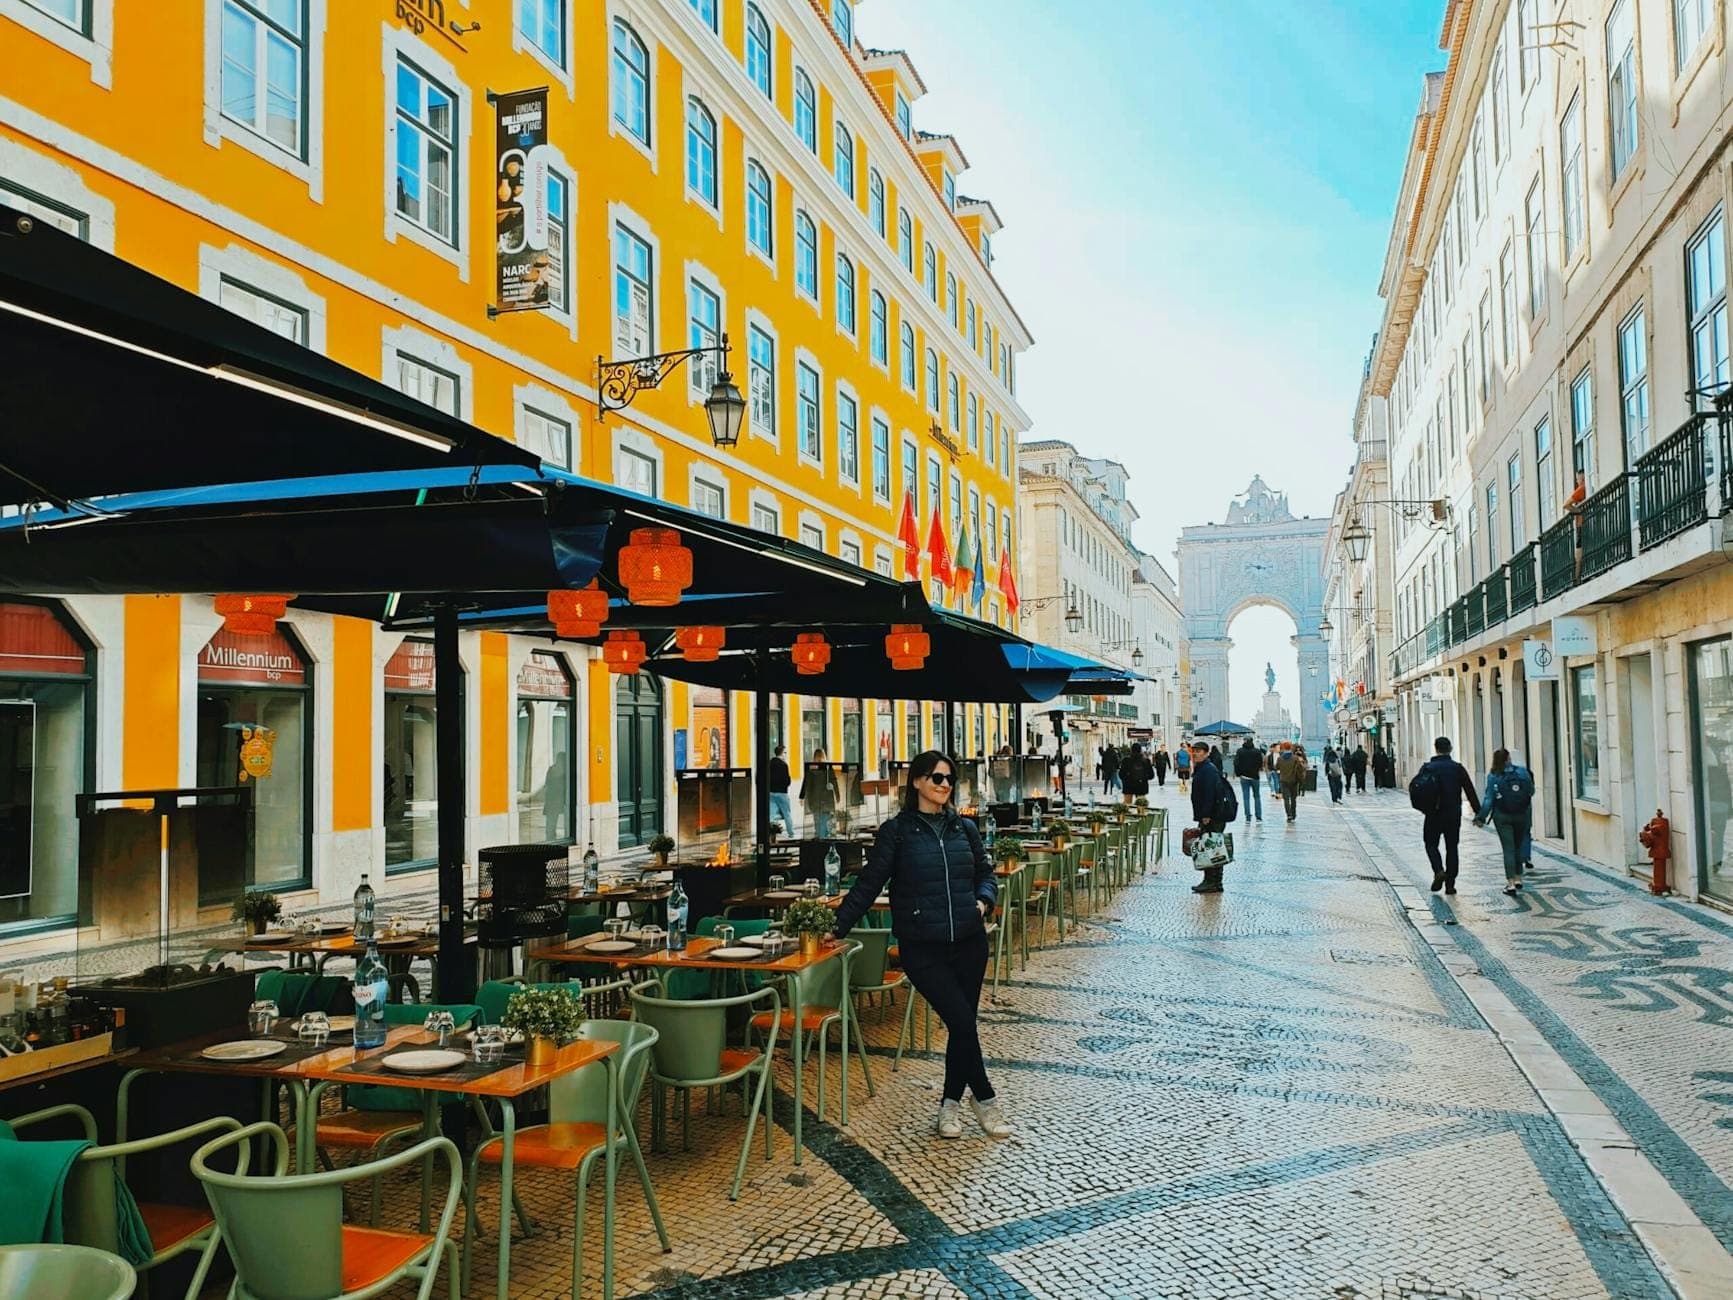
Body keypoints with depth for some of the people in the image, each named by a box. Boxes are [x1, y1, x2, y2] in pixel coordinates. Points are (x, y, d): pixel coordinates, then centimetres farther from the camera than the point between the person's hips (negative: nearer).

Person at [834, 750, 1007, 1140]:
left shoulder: (965, 827, 10)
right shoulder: (897, 831, -2)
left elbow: (985, 873, 17)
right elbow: (868, 884, 0)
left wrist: (984, 900, -4)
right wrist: (838, 927, -1)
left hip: (968, 942, 4)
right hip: (922, 947, -4)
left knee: (962, 1023, 7)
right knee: (962, 1022, -8)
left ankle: (951, 1104, 24)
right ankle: (985, 1099, 13)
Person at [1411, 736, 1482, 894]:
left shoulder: (1428, 768, -5)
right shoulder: (1457, 768, -2)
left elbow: (1413, 787, -9)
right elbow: (1470, 791, -1)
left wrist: (1422, 807, 5)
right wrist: (1478, 812, 5)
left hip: (1434, 815, -1)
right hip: (1454, 815, 1)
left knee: (1431, 844, 13)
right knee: (1452, 847, 11)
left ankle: (1439, 871, -12)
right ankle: (1450, 884, 9)